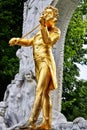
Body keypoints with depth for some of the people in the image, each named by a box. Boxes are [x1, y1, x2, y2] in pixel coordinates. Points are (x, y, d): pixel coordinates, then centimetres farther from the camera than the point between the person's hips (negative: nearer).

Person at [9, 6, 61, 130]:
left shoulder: (56, 31, 4)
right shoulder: (40, 32, 24)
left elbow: (48, 41, -14)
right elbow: (30, 42, 26)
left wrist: (43, 26, -25)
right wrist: (17, 40, 8)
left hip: (46, 61, -7)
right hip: (38, 63, 7)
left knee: (40, 90, -19)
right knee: (45, 93, 3)